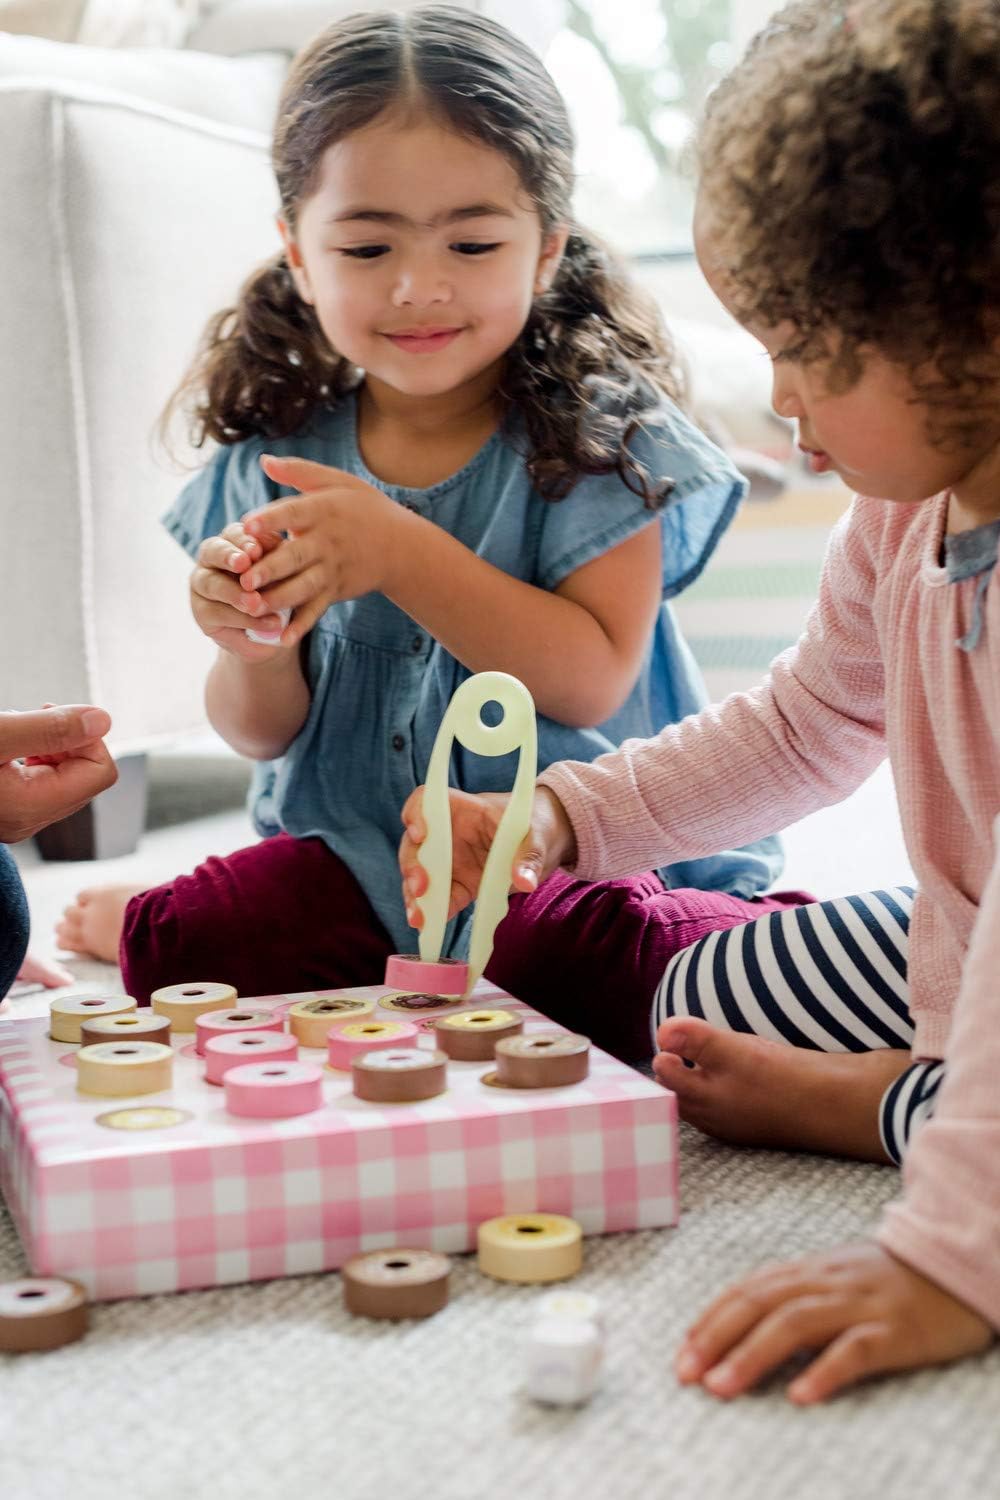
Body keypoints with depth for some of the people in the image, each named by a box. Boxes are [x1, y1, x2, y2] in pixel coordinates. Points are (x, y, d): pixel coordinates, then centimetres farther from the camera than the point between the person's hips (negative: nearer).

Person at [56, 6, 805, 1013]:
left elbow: (592, 681, -18)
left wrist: (402, 554, -28)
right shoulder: (276, 448, 1)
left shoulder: (599, 429, -9)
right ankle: (142, 922, 17)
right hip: (360, 847, 4)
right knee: (183, 949, -19)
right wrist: (254, 650, -21)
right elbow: (264, 733, 4)